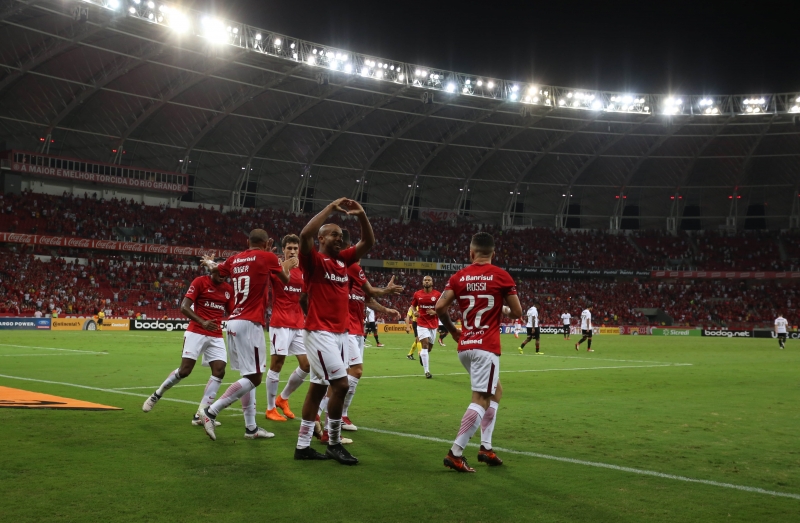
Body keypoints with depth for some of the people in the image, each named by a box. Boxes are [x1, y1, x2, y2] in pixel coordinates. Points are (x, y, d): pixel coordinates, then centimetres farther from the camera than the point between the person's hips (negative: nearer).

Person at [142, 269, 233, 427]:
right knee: (185, 370, -8)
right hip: (196, 333, -5)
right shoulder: (200, 282, -6)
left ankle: (200, 415, -6)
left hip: (216, 337, 5)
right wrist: (202, 322, -26)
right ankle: (156, 395, 18)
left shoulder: (228, 289, 10)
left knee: (219, 371, -10)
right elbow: (184, 307, -12)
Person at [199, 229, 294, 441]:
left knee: (248, 375, 13)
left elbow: (216, 269, 34)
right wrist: (288, 265, 36)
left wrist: (208, 262, 57)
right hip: (249, 323, -8)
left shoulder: (235, 259, 13)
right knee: (253, 378, -5)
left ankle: (251, 427, 14)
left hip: (234, 321, 8)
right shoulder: (268, 257, -2)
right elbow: (286, 279, 14)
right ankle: (211, 411, -9)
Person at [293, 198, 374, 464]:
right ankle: (334, 444, 3)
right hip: (320, 332, -8)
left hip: (341, 332, 8)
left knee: (318, 387, 10)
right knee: (341, 384, -11)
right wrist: (331, 208, -19)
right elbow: (305, 234, -24)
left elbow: (368, 242, 12)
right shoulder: (313, 260, -6)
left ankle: (303, 446, 17)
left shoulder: (343, 260, 13)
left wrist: (362, 215, -3)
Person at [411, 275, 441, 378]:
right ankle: (427, 371, -13)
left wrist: (435, 312, -17)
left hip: (433, 324, 2)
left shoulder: (437, 294, -4)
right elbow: (413, 306, 15)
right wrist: (414, 312, -6)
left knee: (429, 347, 13)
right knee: (425, 345, -14)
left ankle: (422, 354, 50)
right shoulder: (417, 294, -1)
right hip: (422, 324, -2)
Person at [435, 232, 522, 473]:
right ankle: (455, 453, -11)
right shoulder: (501, 276, -3)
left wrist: (453, 331, 12)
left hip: (465, 347, 6)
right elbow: (517, 312, -1)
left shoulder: (458, 277, 6)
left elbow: (440, 307, -3)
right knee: (481, 400, -4)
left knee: (496, 390, 21)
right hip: (486, 347, -5)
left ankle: (486, 447, 15)